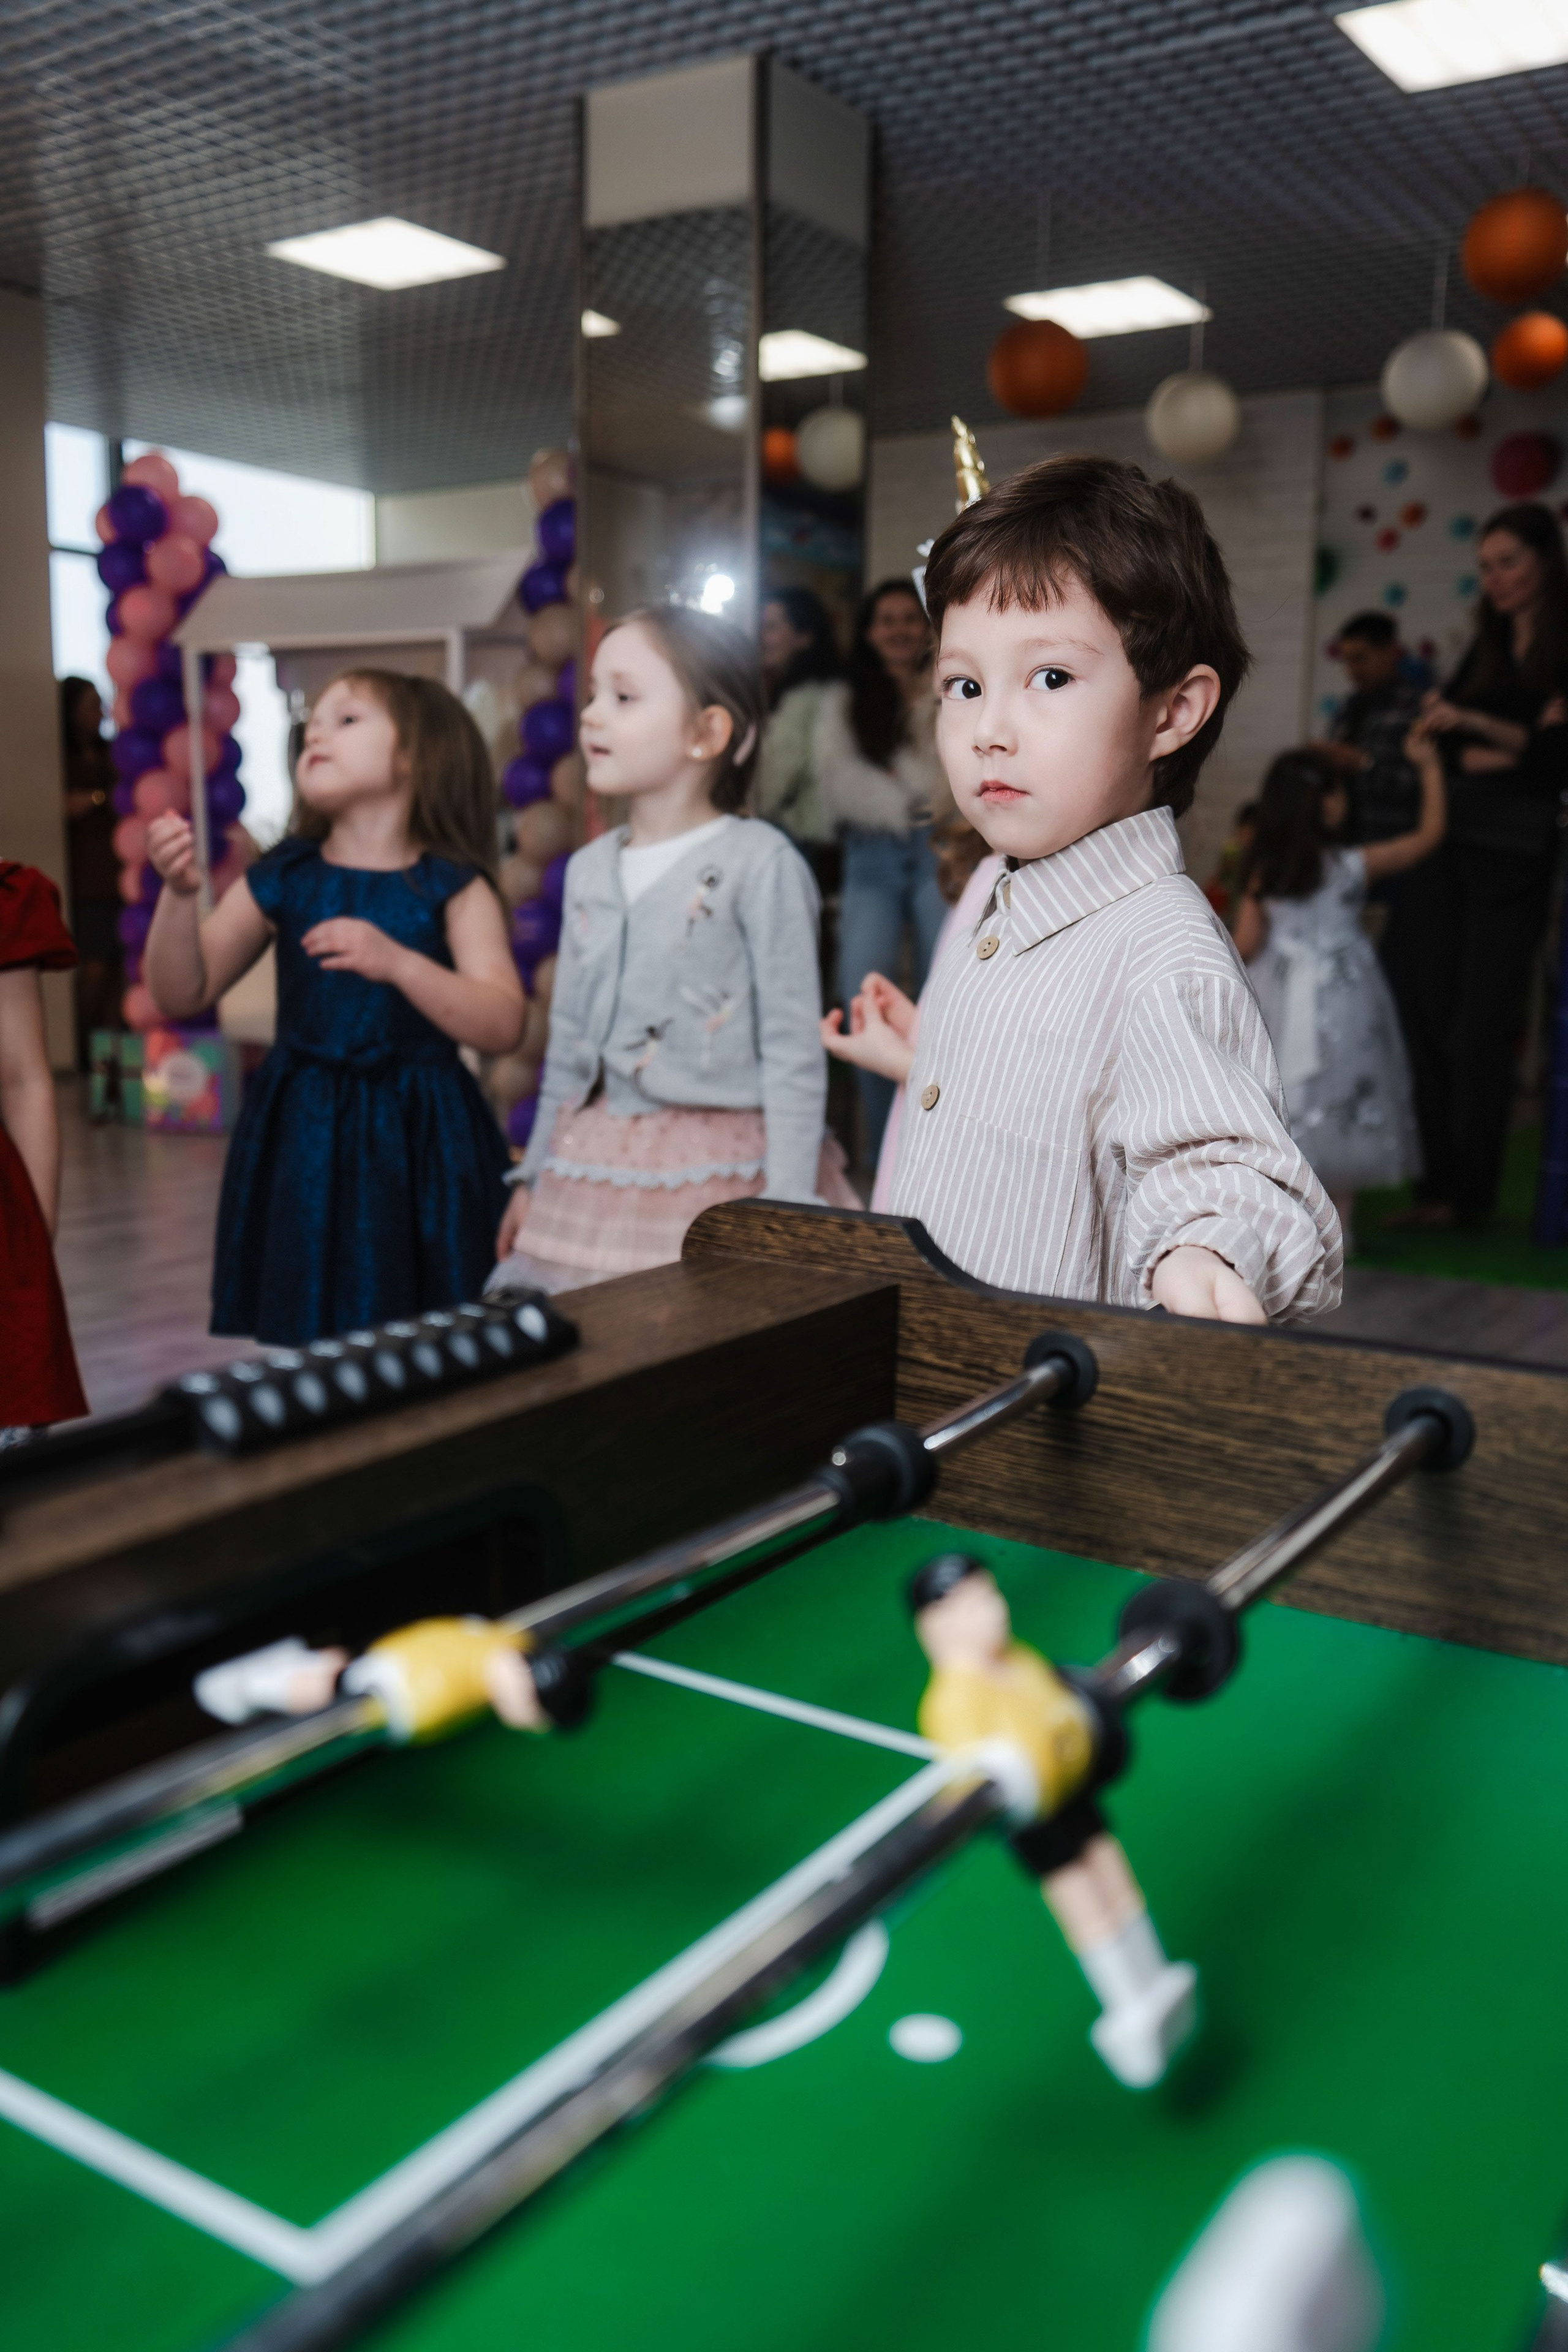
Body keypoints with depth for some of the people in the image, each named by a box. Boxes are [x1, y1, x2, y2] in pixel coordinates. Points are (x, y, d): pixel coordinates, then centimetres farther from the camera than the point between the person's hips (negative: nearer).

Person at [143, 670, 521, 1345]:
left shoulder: (455, 890, -3)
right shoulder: (280, 882, 7)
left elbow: (502, 1026, -14)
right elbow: (184, 995, 7)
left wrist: (397, 962, -25)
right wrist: (178, 894, -9)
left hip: (417, 1145, -3)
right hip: (303, 1140, 3)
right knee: (305, 1336, 7)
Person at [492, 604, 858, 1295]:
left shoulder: (759, 863, -7)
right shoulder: (589, 869, 12)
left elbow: (793, 1051, -8)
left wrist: (785, 1209, -11)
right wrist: (535, 1175, 20)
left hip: (718, 1169, -5)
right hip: (596, 1166, 6)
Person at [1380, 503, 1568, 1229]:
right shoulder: (1486, 649, 17)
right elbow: (1441, 744, 9)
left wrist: (1478, 726, -19)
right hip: (1448, 846, 5)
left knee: (1479, 1030, -5)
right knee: (1425, 1017, -1)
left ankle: (1470, 1195, 5)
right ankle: (1436, 1183, 6)